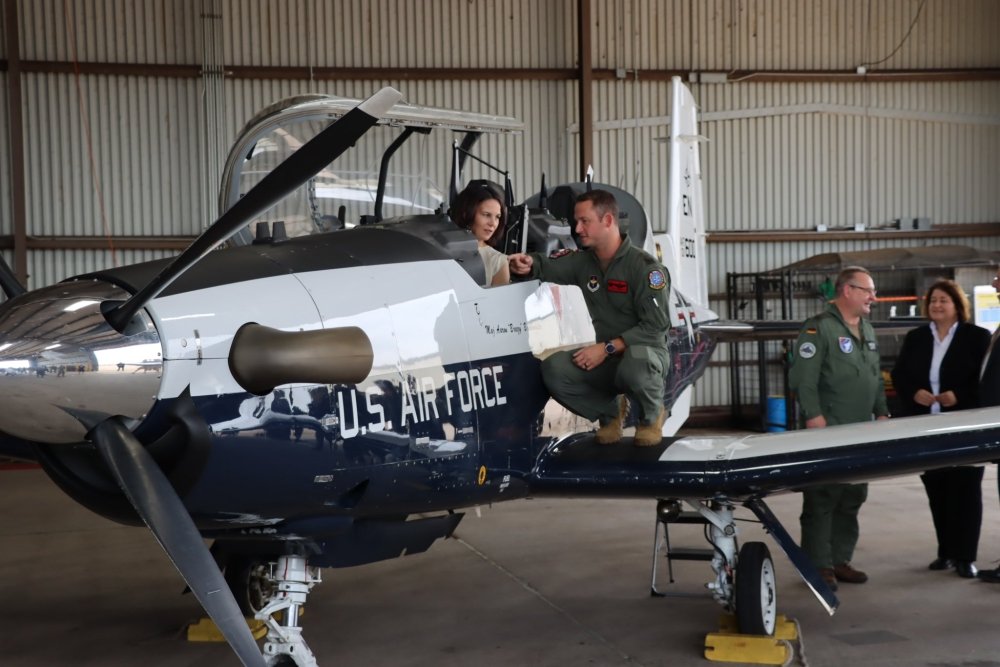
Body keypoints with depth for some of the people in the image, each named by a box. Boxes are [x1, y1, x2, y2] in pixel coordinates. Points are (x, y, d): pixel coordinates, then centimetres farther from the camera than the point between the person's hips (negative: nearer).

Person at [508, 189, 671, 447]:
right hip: (600, 358, 5)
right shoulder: (583, 261, 7)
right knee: (554, 369, -22)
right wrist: (529, 264, -30)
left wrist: (607, 348, -25)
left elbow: (655, 325, -18)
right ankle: (609, 411, 7)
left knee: (635, 363, -41)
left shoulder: (645, 267, -13)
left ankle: (652, 416, -4)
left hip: (644, 351, -5)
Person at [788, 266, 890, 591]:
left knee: (852, 500, 11)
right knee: (821, 501, -3)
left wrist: (882, 412, 16)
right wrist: (814, 417, -20)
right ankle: (819, 565, 3)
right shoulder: (819, 328, -10)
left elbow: (876, 377, 24)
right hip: (827, 433, -8)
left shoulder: (867, 330, 17)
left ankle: (839, 561, 21)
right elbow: (803, 378, -16)